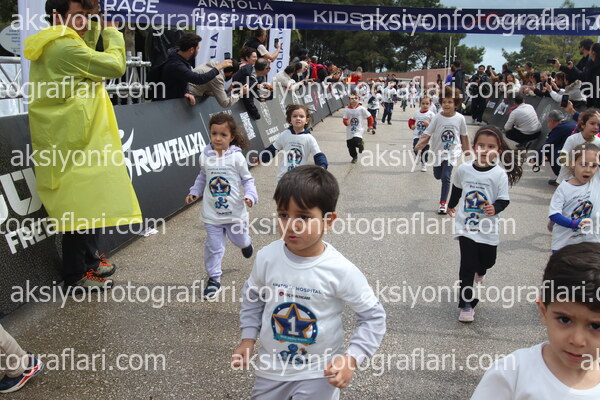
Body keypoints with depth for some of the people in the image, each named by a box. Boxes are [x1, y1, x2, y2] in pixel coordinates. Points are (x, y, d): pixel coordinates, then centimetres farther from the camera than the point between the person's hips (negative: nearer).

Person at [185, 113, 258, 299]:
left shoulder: (236, 157, -13)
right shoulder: (205, 156, -4)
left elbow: (247, 179, -5)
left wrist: (250, 195, -20)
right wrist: (194, 193, 5)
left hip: (235, 212, -1)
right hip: (212, 213, 1)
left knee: (240, 240, 19)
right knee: (213, 247, 4)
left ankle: (246, 242, 56)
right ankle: (214, 278, 19)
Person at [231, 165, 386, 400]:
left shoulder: (341, 271, -22)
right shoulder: (266, 258, -14)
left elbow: (373, 316, -12)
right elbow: (252, 297, 6)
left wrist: (352, 358, -19)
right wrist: (248, 340, 2)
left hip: (319, 373, -3)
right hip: (271, 366, 3)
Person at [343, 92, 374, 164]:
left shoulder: (361, 109, -8)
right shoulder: (347, 109, -2)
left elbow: (369, 117, 1)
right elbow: (344, 119, 2)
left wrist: (370, 125, 5)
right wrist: (346, 122, -20)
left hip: (358, 130, -3)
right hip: (350, 131, 3)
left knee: (356, 142, -26)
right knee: (350, 146, 8)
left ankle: (361, 143, 12)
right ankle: (354, 157, 35)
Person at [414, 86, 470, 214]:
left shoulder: (460, 118, -8)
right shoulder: (437, 118, -11)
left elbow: (464, 136, 4)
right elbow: (427, 134, -16)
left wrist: (466, 151, 11)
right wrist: (419, 144, -32)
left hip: (452, 152, -1)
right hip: (438, 152, 2)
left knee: (446, 177, -10)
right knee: (437, 176, 16)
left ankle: (443, 203, 2)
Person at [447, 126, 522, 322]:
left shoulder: (499, 174, -12)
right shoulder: (463, 169, -6)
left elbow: (504, 200, -8)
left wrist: (495, 208, -30)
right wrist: (451, 205, 30)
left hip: (488, 228, 0)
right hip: (466, 226, 0)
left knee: (488, 260, 18)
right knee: (467, 266, -3)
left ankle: (480, 269, 56)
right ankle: (466, 304, 9)